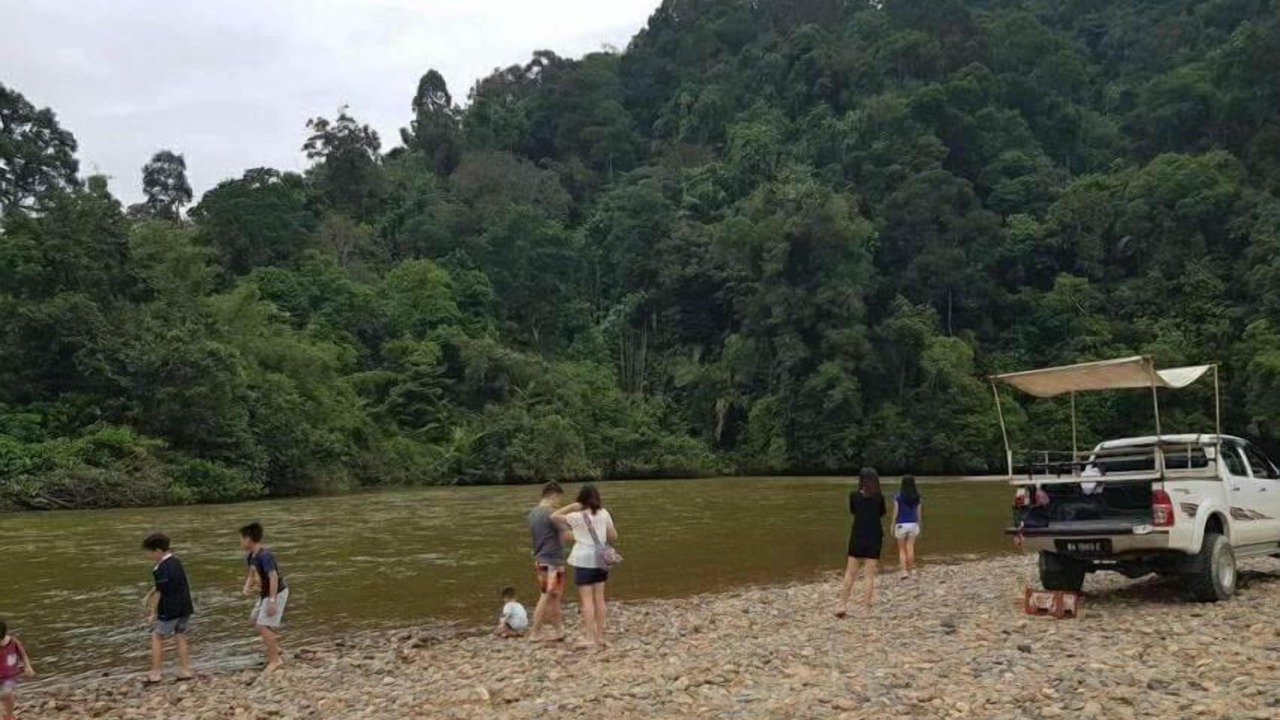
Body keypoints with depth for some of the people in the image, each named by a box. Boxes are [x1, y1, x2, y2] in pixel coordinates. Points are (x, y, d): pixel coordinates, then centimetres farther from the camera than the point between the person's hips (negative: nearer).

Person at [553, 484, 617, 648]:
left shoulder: (577, 516, -9)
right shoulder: (604, 514, 4)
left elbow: (554, 517, -1)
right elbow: (614, 536, 8)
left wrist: (571, 506, -3)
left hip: (583, 560, -4)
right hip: (599, 559, 5)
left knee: (587, 599, -3)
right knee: (599, 598, 9)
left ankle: (589, 637, -5)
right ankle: (600, 636, 12)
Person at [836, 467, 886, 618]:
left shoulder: (854, 496, -5)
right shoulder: (879, 497, -4)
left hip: (857, 538, 0)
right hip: (874, 539, 0)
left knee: (850, 573, 9)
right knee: (870, 575, 5)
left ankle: (843, 605, 6)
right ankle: (866, 608, 4)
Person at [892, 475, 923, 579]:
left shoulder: (898, 496, -11)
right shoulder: (917, 496, -2)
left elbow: (896, 512, -8)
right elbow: (919, 513, 2)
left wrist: (892, 526, 1)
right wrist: (919, 526, 13)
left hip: (901, 525, -2)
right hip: (913, 524, 2)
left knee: (902, 549, 9)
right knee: (910, 548, 10)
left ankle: (904, 571, 2)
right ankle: (911, 569, 14)